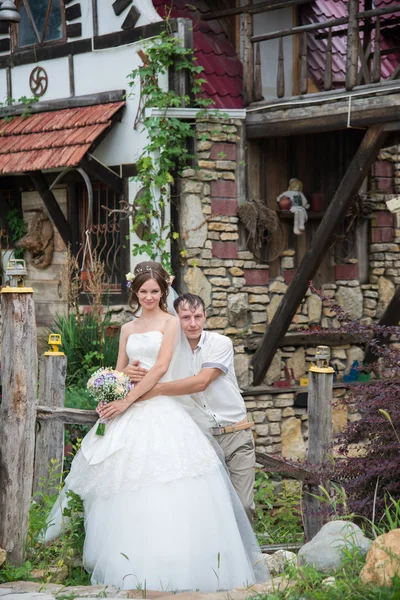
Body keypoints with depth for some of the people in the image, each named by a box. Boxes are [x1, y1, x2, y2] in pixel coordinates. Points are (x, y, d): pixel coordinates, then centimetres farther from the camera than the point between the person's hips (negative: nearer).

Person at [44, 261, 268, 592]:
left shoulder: (171, 322, 3)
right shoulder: (128, 329, 19)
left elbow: (161, 367, -8)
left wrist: (128, 401, -13)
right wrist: (107, 400, -2)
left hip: (163, 410, -5)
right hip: (129, 415, 5)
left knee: (167, 491, -12)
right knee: (124, 490, -1)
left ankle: (171, 573, -8)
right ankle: (131, 576, 6)